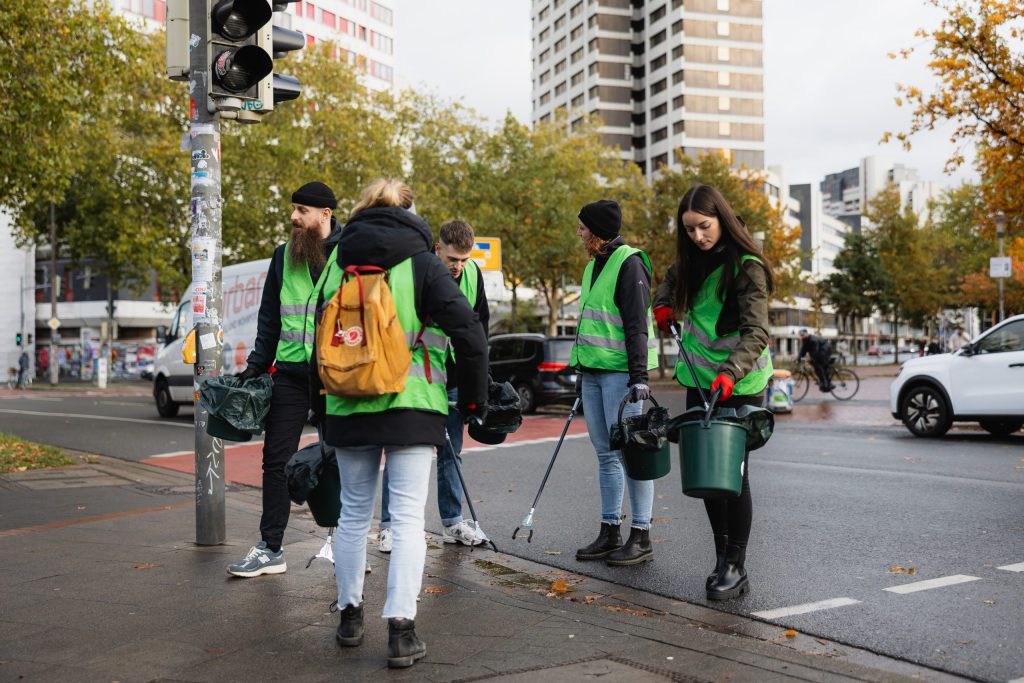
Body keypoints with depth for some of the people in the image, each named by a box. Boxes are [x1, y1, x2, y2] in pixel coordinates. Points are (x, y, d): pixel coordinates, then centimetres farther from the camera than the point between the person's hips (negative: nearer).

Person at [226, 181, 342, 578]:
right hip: (291, 373, 4)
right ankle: (270, 549, 10)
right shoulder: (283, 256, 9)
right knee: (276, 460, 3)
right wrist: (257, 364, 7)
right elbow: (270, 316, 15)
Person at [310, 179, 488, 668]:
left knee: (353, 512, 15)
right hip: (410, 407, -4)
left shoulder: (337, 263, 7)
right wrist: (474, 398, -2)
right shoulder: (420, 262, -4)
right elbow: (467, 330, -12)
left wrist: (318, 404, 20)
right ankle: (401, 631, -3)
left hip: (347, 407, 4)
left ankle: (350, 616, 26)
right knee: (407, 517, -1)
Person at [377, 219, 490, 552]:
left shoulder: (473, 274, 1)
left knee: (452, 451, 12)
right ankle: (389, 526, 8)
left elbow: (481, 322, 13)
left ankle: (452, 522, 22)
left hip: (454, 379, 5)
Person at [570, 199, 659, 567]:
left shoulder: (629, 263, -9)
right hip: (593, 371, 9)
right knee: (606, 454, 11)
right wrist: (581, 370, 24)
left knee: (630, 452, -6)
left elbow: (637, 325, -15)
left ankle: (641, 538, 1)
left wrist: (639, 377, -21)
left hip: (620, 372, -9)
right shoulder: (593, 266, 18)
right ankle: (610, 533, 18)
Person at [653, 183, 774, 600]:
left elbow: (756, 332, -23)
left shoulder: (746, 266, -15)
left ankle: (736, 568, 3)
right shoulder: (692, 260, 7)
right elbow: (673, 279, 32)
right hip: (699, 379, 7)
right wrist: (665, 305, 14)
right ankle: (722, 558, 18)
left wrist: (731, 371, -37)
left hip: (740, 385, -7)